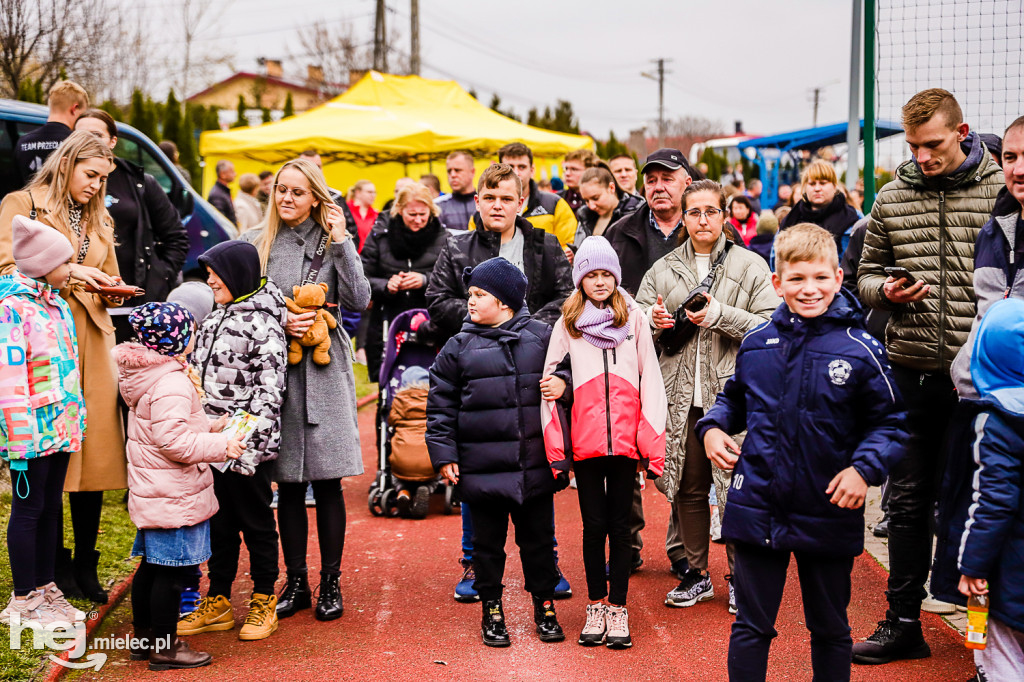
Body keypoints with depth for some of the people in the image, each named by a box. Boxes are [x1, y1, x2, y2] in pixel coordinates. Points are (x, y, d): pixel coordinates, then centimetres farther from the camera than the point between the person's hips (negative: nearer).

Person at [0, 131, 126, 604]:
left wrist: (113, 292, 5)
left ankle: (85, 566, 9)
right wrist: (64, 271, -14)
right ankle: (56, 566, 6)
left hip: (92, 343, 5)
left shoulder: (99, 219, 23)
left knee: (96, 452, 1)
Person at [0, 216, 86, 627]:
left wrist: (78, 415, 18)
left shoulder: (56, 303, 11)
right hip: (33, 431, -8)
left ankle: (46, 590, 26)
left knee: (51, 507, 15)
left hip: (62, 426, 8)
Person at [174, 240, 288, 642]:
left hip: (247, 447, -8)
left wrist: (249, 446, -21)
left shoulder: (263, 323, -13)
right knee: (218, 523, 14)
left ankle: (264, 604, 17)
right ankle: (218, 602, 24)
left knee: (256, 522, 5)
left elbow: (270, 390, -17)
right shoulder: (217, 317, 12)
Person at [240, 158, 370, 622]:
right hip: (272, 368, 1)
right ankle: (296, 582, 17)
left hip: (323, 371, -1)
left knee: (327, 481, 0)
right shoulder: (256, 242, 8)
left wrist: (341, 242, -9)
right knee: (288, 484, 6)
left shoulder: (332, 241, 5)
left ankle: (330, 583, 11)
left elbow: (359, 301, -6)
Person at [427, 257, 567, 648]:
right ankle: (491, 611, 23)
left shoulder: (542, 337, 3)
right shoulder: (459, 347, 1)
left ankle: (544, 607, 26)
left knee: (538, 538, 11)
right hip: (482, 466, 0)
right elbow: (441, 405, 3)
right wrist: (444, 455, -4)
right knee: (488, 541, 9)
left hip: (535, 467, 1)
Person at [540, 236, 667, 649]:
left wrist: (651, 443, -4)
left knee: (620, 525, 6)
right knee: (594, 525, 7)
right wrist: (557, 445, -4)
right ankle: (596, 606, 19)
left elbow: (650, 379, 3)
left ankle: (618, 607, 15)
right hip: (585, 440, 0)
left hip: (624, 439, 0)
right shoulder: (568, 321, 5)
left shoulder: (634, 317, 5)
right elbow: (550, 380, 4)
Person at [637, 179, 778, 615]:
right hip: (681, 395, 3)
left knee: (737, 486, -3)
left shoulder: (750, 266, 3)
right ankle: (694, 573, 22)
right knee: (689, 486, 9)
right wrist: (653, 321, -5)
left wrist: (721, 315, -16)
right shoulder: (664, 269, 13)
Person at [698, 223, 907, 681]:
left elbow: (889, 423, -3)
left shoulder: (860, 351, -9)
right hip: (757, 508, 2)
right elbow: (733, 398, 18)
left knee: (831, 630, 17)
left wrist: (864, 468, -18)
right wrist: (713, 427, -1)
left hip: (829, 514, -2)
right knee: (751, 627, 12)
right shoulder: (756, 343, 0)